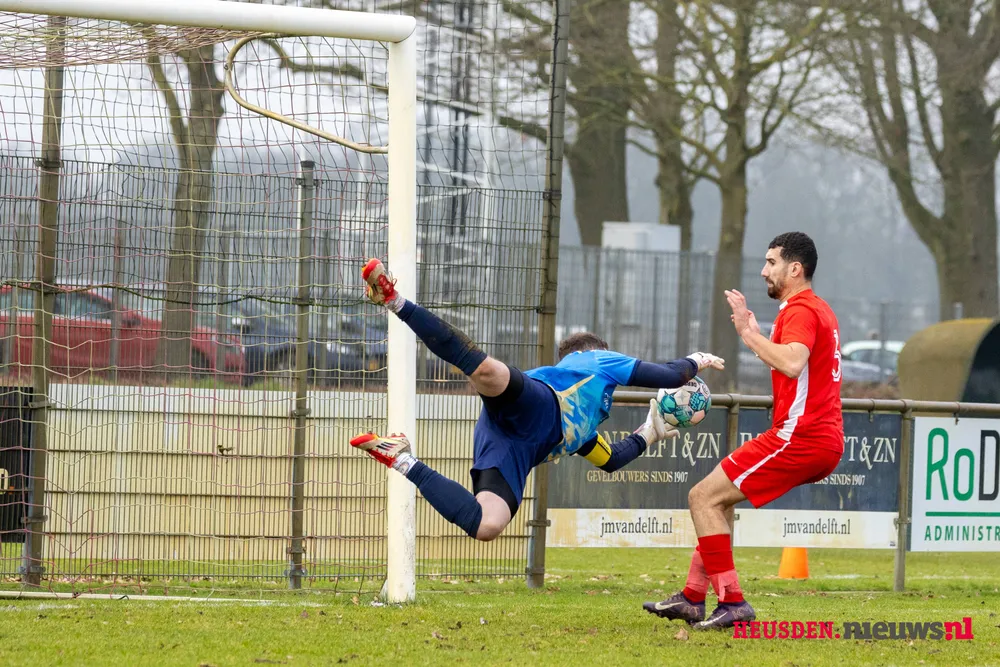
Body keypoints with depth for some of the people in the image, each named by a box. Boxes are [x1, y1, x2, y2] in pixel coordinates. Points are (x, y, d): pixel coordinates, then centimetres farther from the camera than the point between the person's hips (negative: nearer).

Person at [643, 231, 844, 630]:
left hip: (799, 437, -11)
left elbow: (792, 363, -31)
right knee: (719, 498, 21)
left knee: (703, 497, -8)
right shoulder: (819, 309, 20)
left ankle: (731, 602, -12)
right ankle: (693, 598, 20)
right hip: (825, 439, 11)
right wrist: (753, 336, 19)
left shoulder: (800, 310, -12)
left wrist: (750, 333, -20)